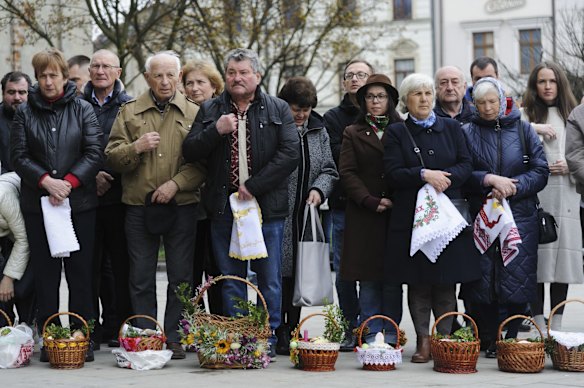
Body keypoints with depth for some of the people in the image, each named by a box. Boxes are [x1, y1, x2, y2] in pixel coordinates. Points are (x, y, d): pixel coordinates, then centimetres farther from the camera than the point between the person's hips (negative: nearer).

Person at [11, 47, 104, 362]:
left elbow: (95, 153, -3)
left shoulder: (83, 110, 5)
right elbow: (19, 156, 1)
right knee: (45, 271, 2)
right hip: (38, 203, 1)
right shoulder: (25, 113, 8)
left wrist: (69, 182, -15)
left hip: (79, 202, -1)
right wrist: (46, 181, -14)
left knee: (80, 271, 1)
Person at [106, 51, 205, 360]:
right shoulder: (129, 112, 9)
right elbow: (111, 157, 5)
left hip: (181, 207, -1)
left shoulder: (193, 113, 6)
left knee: (180, 277, 3)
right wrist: (135, 148, -13)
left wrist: (176, 183, -13)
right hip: (139, 207, 1)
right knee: (141, 279, 4)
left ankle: (174, 339, 11)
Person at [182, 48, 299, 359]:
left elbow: (290, 153, -7)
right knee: (231, 278, 6)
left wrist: (254, 186, -12)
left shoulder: (277, 110, 5)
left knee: (269, 279, 1)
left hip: (267, 206, -2)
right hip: (224, 206, 2)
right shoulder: (210, 110, 11)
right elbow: (189, 152, 4)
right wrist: (216, 130, -13)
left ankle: (268, 339, 10)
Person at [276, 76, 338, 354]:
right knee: (279, 272, -6)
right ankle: (279, 335, -1)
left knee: (299, 274, 8)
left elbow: (329, 170, 14)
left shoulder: (318, 131, 14)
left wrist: (319, 189, -5)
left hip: (305, 217, 5)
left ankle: (293, 331, 16)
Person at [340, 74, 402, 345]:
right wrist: (370, 201, -10)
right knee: (368, 279, 0)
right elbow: (347, 173, 2)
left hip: (396, 213, 0)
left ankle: (391, 332, 7)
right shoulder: (352, 134, 10)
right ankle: (372, 334, 5)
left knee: (393, 277, 0)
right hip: (364, 215, 0)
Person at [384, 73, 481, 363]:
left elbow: (465, 165, 6)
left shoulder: (451, 128, 12)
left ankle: (446, 338, 5)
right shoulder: (396, 132, 6)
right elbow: (393, 173, -3)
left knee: (446, 282, 0)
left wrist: (444, 177, -13)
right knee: (418, 282, -1)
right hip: (411, 216, -1)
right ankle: (423, 341, 4)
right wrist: (424, 175, -17)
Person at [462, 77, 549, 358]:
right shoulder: (467, 132, 7)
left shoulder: (522, 129, 9)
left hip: (520, 216, 0)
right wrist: (489, 179, -15)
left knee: (518, 279, -5)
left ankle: (512, 338, 5)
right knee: (483, 280, -4)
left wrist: (512, 188, -10)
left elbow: (541, 171, 3)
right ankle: (489, 342, 5)